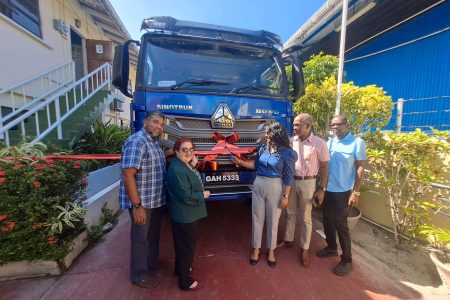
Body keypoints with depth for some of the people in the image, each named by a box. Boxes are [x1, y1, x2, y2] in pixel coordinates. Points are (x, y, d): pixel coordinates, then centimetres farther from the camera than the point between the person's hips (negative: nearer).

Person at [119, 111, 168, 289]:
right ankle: (139, 275, 33)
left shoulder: (154, 142, 9)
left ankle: (152, 261, 47)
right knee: (141, 238, 11)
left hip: (156, 200, 9)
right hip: (142, 201, -9)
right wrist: (137, 206, -24)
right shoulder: (136, 141, -20)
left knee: (153, 233, 24)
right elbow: (127, 175, -25)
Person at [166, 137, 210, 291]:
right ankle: (185, 281, 32)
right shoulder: (177, 170, -29)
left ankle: (181, 268, 49)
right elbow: (186, 196, -31)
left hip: (187, 214, 10)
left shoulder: (185, 164, 2)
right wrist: (203, 195, -14)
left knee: (184, 243, 27)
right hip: (185, 215, -10)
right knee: (186, 245, 9)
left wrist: (193, 166, 0)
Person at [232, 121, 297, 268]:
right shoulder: (262, 148, 0)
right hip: (258, 185, 4)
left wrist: (285, 196, -8)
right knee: (257, 218, 14)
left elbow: (288, 176, -9)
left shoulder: (287, 153, -12)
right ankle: (256, 248, 34)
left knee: (272, 220, 13)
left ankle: (271, 250, 36)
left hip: (275, 187, -4)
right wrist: (241, 162, 7)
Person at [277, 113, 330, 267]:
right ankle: (288, 240, 38)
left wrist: (322, 189, -7)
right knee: (290, 213, 17)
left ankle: (304, 249, 29)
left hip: (307, 183, -4)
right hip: (291, 181, 4)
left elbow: (324, 167, -6)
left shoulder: (319, 143, -10)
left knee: (305, 217, 10)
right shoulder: (291, 141, 0)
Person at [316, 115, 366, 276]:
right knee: (328, 221, 17)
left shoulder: (357, 143, -8)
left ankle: (347, 260, 23)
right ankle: (331, 247, 38)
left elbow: (360, 168, -9)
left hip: (343, 191, -5)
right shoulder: (329, 143, 6)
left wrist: (356, 192, -13)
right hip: (327, 189, 5)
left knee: (340, 225, 4)